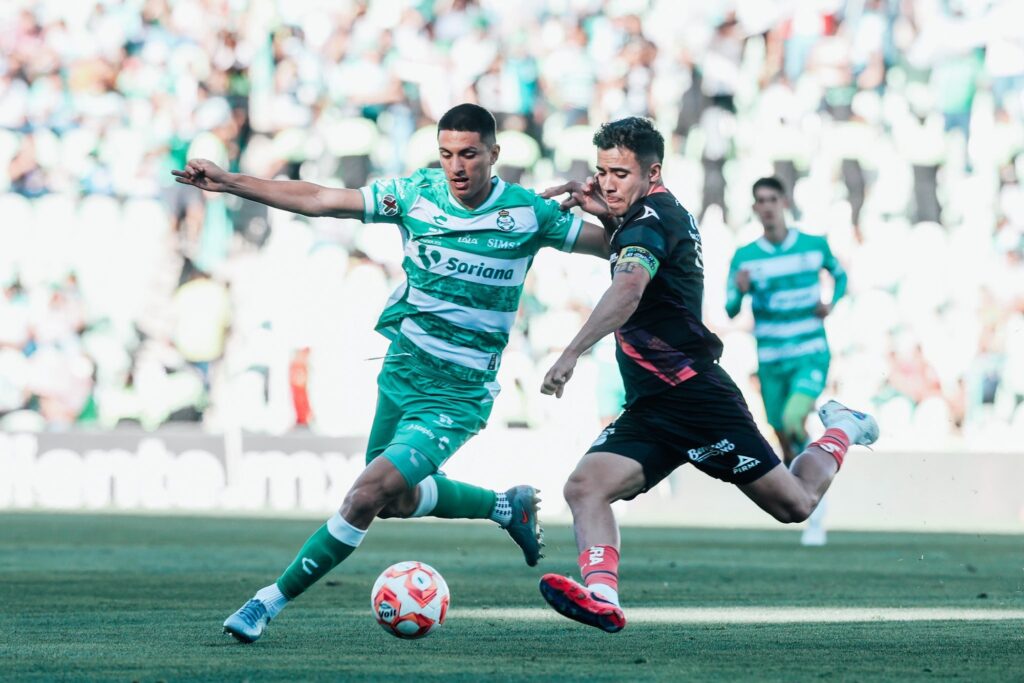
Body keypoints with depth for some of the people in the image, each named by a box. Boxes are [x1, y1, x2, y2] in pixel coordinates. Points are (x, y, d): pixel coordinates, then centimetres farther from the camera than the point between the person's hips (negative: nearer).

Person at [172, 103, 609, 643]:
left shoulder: (528, 213, -11)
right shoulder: (416, 193, -5)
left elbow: (615, 245, -4)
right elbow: (317, 200, -4)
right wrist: (228, 182, -10)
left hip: (457, 397, -5)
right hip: (400, 373, 6)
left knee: (367, 496, -18)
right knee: (397, 501, 22)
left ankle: (271, 601, -6)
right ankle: (507, 507, 45)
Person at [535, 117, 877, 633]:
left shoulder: (649, 219, -16)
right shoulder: (670, 212, 12)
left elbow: (628, 289, -36)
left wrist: (572, 353, -47)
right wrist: (603, 211, 18)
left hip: (694, 394, -9)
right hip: (650, 410, 9)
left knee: (795, 505, 3)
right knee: (585, 487, -16)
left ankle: (841, 432, 30)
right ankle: (602, 596, -32)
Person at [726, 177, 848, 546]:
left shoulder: (814, 245, -1)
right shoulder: (744, 256, -2)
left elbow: (840, 274, 17)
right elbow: (730, 310, -4)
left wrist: (831, 303, -2)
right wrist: (740, 290, -26)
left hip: (811, 355, -2)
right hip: (771, 362, 2)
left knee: (793, 422, -26)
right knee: (787, 445, 7)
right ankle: (814, 512, 28)